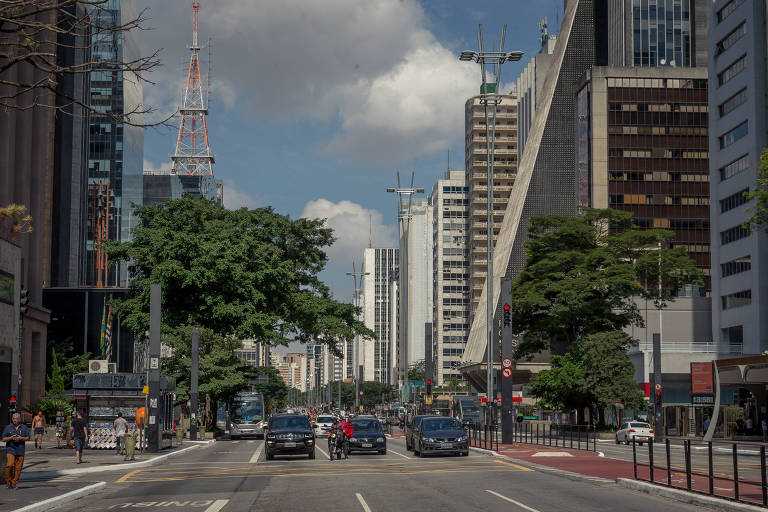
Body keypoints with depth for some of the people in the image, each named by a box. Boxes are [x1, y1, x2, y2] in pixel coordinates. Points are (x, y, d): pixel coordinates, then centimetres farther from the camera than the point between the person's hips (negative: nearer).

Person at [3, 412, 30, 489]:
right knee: (10, 465, -16)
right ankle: (8, 481, 0)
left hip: (20, 451, 2)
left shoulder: (24, 427, 8)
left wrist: (21, 438, -11)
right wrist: (11, 438, -15)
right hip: (10, 449, -2)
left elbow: (28, 438, 8)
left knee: (18, 468, 0)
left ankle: (14, 483, 8)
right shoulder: (8, 427, 4)